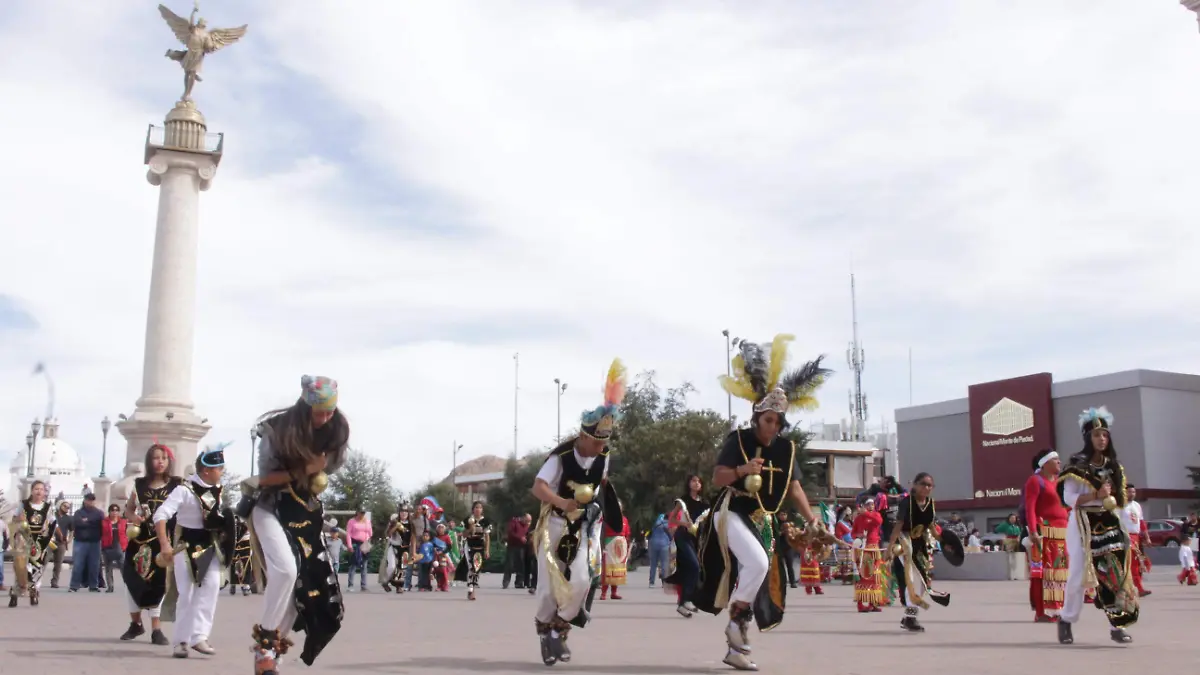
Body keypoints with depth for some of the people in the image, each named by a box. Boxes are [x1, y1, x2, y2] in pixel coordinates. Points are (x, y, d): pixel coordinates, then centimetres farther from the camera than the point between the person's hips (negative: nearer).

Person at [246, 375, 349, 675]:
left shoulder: (336, 430, -4)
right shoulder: (277, 429, -17)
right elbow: (265, 477, -14)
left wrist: (318, 476, -9)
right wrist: (303, 471, -24)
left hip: (305, 511, 5)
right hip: (271, 507, -5)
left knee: (308, 583, 0)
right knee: (286, 569, -27)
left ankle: (273, 650, 14)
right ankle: (264, 642, -9)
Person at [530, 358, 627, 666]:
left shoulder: (604, 457, -4)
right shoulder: (561, 456, -21)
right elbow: (538, 487, -32)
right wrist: (562, 502, -46)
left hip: (588, 526, 4)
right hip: (557, 524, -3)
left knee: (582, 580, -13)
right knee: (550, 583, -2)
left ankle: (559, 631, 8)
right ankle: (544, 632, 24)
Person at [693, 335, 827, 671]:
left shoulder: (787, 448, 4)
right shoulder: (738, 439, -9)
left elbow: (794, 487, 6)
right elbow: (717, 478, -13)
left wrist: (811, 518, -8)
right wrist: (743, 469, -31)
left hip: (762, 521, 6)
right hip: (731, 513, -6)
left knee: (757, 575, 6)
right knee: (758, 562, -29)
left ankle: (735, 648, 16)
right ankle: (736, 623, -10)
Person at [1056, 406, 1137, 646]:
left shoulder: (1114, 466, 11)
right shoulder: (1077, 465, -5)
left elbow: (1119, 498, 17)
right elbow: (1069, 498, -11)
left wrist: (1122, 528, 7)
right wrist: (1096, 495, -22)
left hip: (1110, 525, 5)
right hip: (1084, 525, -5)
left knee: (1116, 573, -5)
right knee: (1079, 573, -3)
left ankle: (1116, 625, -2)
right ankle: (1066, 620, 15)